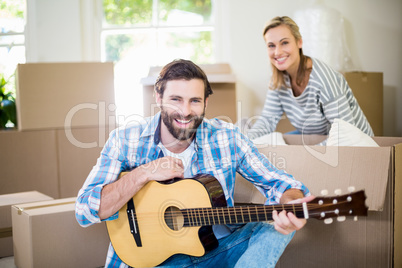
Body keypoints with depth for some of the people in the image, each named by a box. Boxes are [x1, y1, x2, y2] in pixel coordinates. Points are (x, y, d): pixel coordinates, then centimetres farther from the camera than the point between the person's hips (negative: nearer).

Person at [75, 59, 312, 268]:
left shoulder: (227, 137, -6)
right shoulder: (125, 141, -9)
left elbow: (277, 181, -5)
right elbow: (85, 212, -14)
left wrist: (290, 203, -31)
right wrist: (144, 174, -26)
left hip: (219, 248, 3)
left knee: (276, 230, -19)